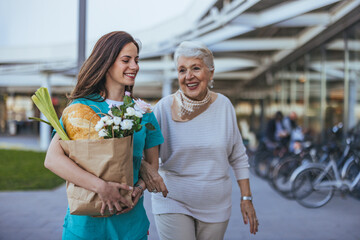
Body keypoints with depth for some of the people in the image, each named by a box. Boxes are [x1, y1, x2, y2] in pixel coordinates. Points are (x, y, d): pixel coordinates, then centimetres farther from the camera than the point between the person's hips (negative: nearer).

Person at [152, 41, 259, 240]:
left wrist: (246, 198, 6)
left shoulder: (224, 105, -2)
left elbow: (238, 157, 6)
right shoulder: (164, 108, -9)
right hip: (173, 203, -2)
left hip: (216, 206, 3)